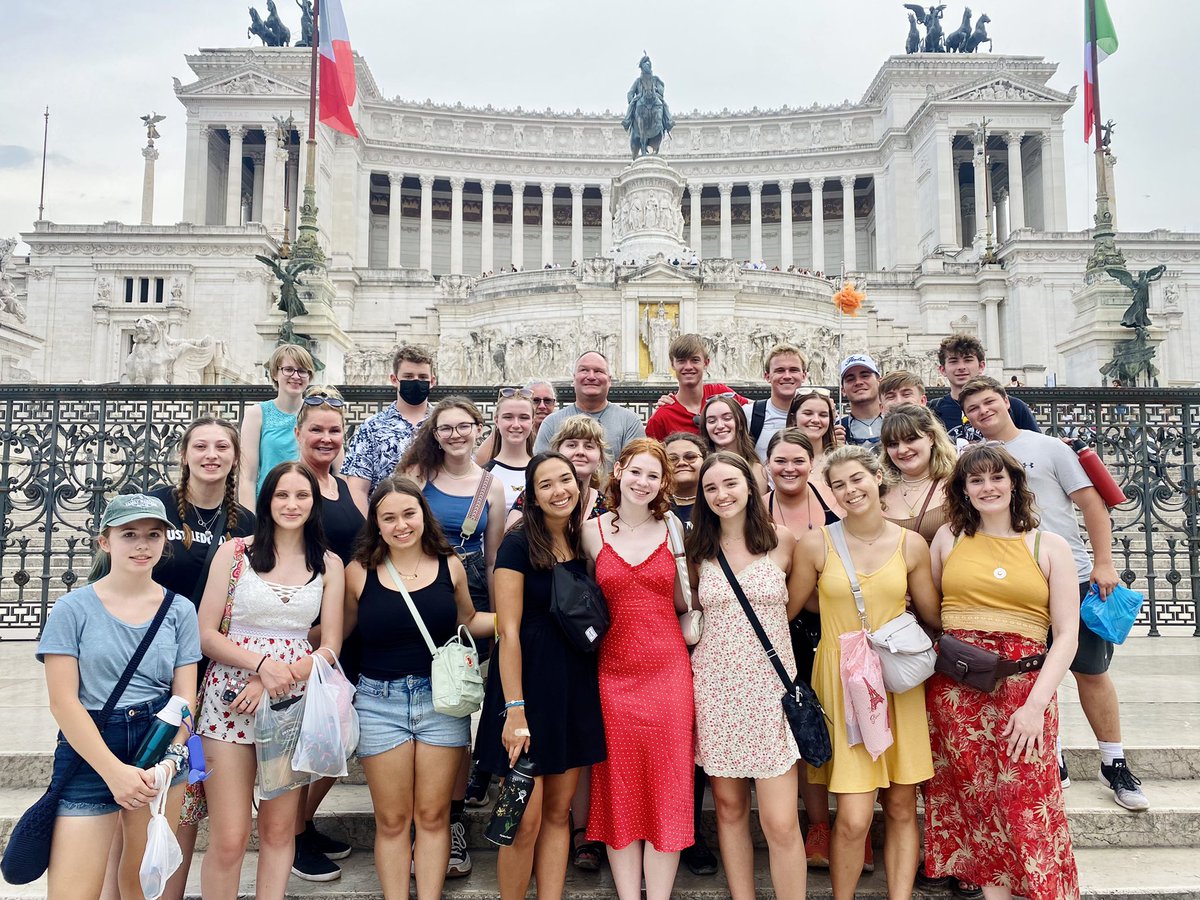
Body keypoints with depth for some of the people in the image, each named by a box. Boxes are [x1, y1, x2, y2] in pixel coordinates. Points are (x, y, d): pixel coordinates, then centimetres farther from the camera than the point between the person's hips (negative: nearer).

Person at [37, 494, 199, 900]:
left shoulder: (180, 610, 2)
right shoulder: (73, 608, -4)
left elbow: (184, 696, 1)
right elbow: (63, 701, -8)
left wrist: (169, 758, -16)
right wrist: (114, 770, -16)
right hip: (89, 752, -2)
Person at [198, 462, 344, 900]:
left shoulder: (328, 565, 4)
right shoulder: (234, 552, 0)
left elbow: (330, 646, 2)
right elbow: (206, 635, -2)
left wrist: (271, 683, -11)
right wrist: (263, 663, -17)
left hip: (294, 701, 2)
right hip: (230, 699, -2)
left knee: (279, 829, 10)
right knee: (229, 839, -1)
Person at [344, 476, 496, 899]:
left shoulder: (450, 566, 0)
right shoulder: (359, 572, -4)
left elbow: (468, 621, 14)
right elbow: (341, 631, 7)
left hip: (441, 699, 1)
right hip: (380, 702, -1)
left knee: (433, 816, 9)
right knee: (392, 820, 8)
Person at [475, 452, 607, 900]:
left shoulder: (582, 544, 9)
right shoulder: (519, 544, -10)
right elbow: (508, 631, -15)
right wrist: (514, 710, -19)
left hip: (576, 686, 6)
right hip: (530, 682, -6)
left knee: (558, 813, 12)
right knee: (526, 820, -1)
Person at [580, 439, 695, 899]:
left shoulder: (673, 530, 3)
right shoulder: (592, 531, 1)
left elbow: (683, 602, 9)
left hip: (669, 668, 1)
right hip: (614, 671, 0)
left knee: (667, 788, 5)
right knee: (620, 792, 8)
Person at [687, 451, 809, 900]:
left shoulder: (783, 540, 0)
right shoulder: (697, 549, 4)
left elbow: (789, 608, 13)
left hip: (769, 686, -2)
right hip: (715, 685, 2)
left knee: (781, 823, -4)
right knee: (729, 807, 10)